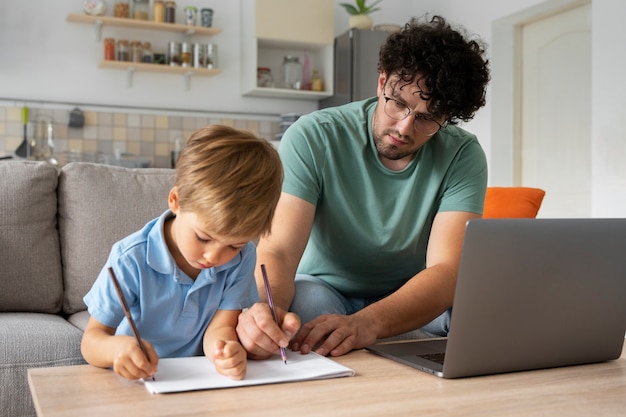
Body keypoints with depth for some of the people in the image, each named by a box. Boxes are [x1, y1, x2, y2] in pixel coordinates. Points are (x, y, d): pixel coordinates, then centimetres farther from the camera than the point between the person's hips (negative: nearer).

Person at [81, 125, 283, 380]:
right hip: (134, 383, -1)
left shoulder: (242, 259, -5)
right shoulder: (131, 260, -14)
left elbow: (220, 327, -12)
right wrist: (116, 348, -34)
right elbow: (91, 340, -12)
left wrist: (225, 352, -35)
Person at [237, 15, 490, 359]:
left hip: (419, 301, 4)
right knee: (302, 296, -37)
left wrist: (366, 324, -45)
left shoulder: (462, 155, -13)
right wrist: (266, 308, -51)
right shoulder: (313, 138, -17)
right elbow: (278, 252, -26)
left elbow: (448, 270, -25)